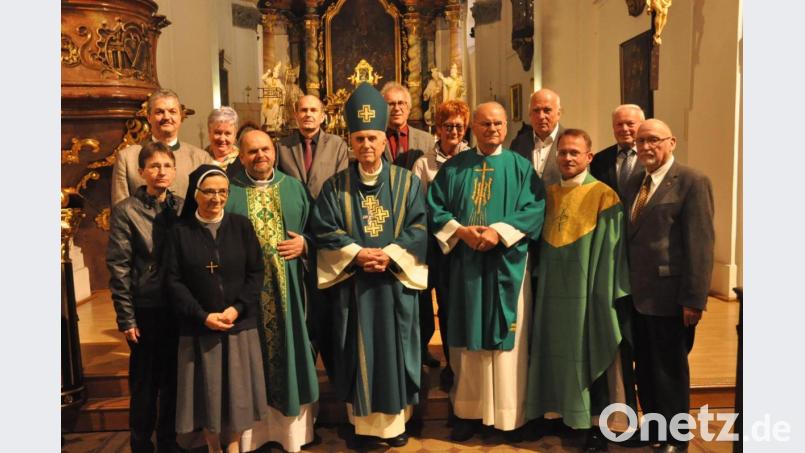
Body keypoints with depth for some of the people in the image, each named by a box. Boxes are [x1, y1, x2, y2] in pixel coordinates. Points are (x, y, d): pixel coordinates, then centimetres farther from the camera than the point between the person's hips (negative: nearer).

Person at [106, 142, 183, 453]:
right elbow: (118, 267, -7)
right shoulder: (126, 210, -6)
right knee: (144, 381, 9)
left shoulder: (182, 207, 4)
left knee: (173, 378, 14)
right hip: (146, 309, -3)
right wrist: (126, 318, -9)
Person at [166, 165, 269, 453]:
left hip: (240, 323, 1)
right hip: (199, 326, 0)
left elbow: (256, 273, 0)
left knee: (237, 386, 8)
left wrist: (237, 308, -12)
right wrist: (203, 316, -12)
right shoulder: (180, 232, -1)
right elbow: (174, 281, -3)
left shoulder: (241, 226, 1)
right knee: (207, 389, 7)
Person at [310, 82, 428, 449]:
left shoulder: (408, 181, 3)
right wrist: (357, 254, -16)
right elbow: (323, 231, -3)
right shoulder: (335, 186, 4)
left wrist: (390, 254, -17)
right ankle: (361, 421, 20)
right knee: (357, 352, 7)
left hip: (395, 281, 0)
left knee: (393, 349, 7)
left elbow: (420, 229, -4)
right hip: (352, 282, 0)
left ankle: (395, 420, 21)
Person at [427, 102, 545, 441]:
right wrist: (461, 231, -15)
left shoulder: (520, 167, 6)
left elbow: (535, 209, -6)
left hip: (507, 265, -1)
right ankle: (468, 411, 18)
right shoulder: (453, 167, 9)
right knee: (467, 339, 7)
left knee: (507, 338, 3)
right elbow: (435, 208, 2)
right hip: (464, 264, 2)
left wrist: (499, 231, -19)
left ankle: (510, 415, 15)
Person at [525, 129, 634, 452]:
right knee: (558, 355, 13)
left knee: (590, 358, 4)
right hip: (552, 292, 5)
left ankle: (595, 426, 15)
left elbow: (610, 252, -10)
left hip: (587, 293, -5)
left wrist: (609, 295, -14)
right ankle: (560, 412, 28)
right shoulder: (548, 194, 10)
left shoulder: (603, 195, -7)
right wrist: (539, 284, 7)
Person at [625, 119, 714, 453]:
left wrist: (694, 299, -18)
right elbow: (631, 237, 11)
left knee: (670, 371, 7)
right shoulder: (635, 183, 14)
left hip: (669, 297, -6)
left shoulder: (692, 182, -8)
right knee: (645, 369, 17)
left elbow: (700, 244, -14)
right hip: (639, 295, 7)